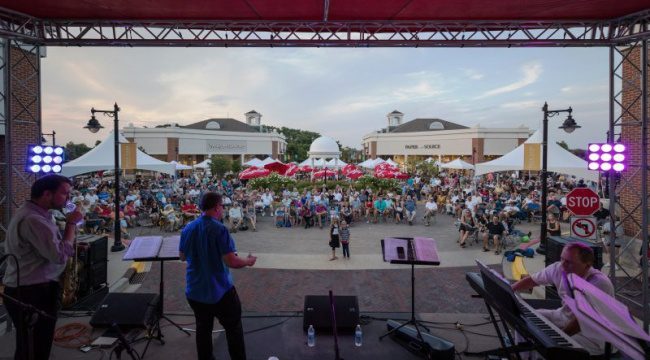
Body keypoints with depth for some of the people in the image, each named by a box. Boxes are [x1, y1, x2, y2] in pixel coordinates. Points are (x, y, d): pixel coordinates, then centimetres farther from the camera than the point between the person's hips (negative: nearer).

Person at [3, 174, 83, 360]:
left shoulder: (33, 214, 11)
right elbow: (60, 255, -25)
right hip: (32, 294, -10)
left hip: (27, 291, 11)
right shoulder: (32, 219, -23)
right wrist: (71, 223, -17)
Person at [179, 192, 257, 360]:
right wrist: (248, 261, -6)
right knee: (233, 328, 12)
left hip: (195, 290, 6)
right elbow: (231, 261, -24)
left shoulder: (187, 228, -2)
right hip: (219, 290, -5)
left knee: (203, 328, 20)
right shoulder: (219, 229, -22)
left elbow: (182, 256, 12)